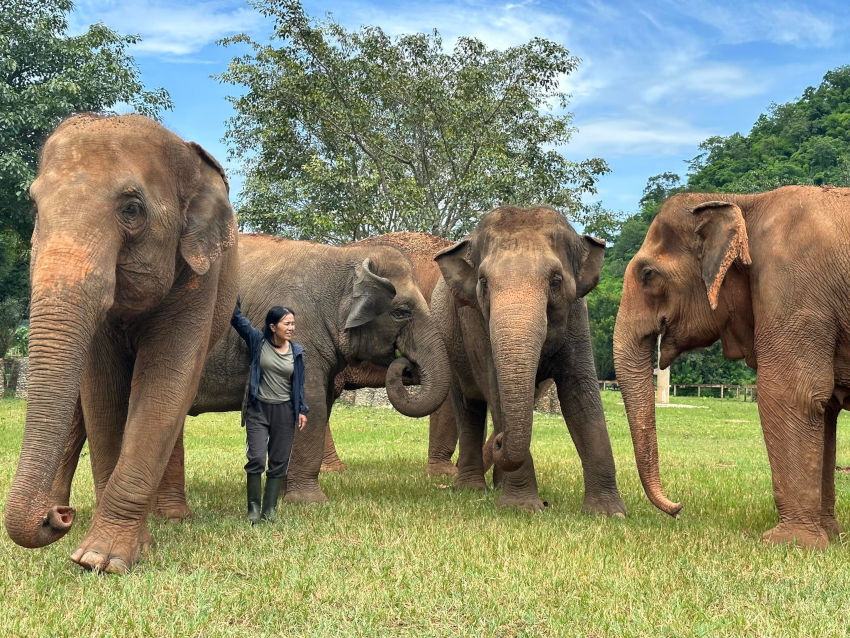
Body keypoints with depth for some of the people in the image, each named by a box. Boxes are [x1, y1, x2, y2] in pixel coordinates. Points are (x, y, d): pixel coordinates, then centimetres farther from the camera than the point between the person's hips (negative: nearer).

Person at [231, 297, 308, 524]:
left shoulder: (296, 351, 4)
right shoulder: (258, 341, -2)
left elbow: (299, 384, 11)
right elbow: (237, 319, -7)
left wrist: (302, 410, 8)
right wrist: (236, 298, -20)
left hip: (284, 411, 3)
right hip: (258, 409, -2)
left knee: (279, 463, 5)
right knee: (256, 459, -12)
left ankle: (269, 511, 14)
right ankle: (253, 508, 3)